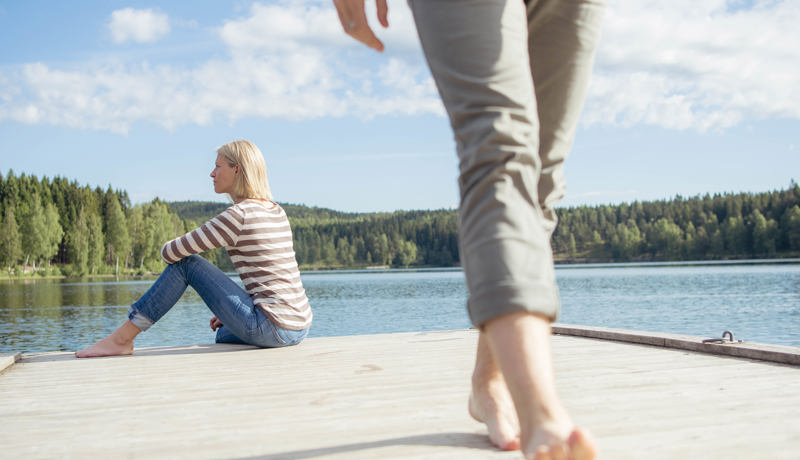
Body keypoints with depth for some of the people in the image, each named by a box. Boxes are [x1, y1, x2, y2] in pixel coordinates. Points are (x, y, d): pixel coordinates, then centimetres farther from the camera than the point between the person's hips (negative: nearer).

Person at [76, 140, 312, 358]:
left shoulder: (238, 215, -13)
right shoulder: (277, 212, 14)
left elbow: (171, 252, -9)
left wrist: (169, 253, 15)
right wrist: (229, 311, 23)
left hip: (271, 327, -9)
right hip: (299, 328, 9)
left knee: (186, 263, -2)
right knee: (224, 335, 38)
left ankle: (121, 338, 3)